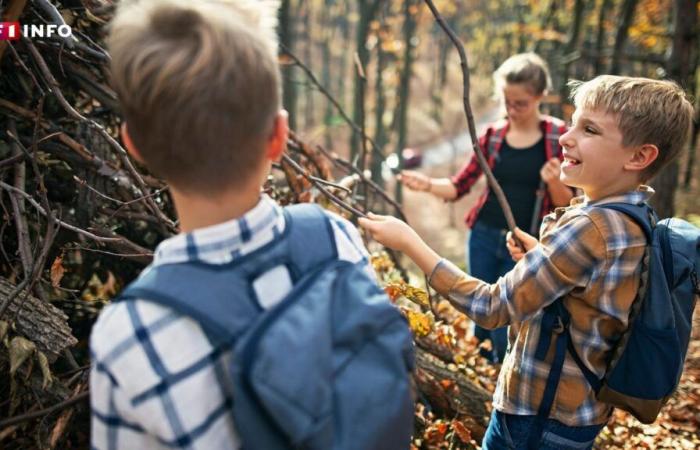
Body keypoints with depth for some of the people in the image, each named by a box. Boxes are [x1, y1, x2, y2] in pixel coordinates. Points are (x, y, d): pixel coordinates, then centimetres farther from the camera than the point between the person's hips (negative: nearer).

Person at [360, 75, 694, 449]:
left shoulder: (590, 227, -28)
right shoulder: (637, 221, 0)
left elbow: (492, 307, -25)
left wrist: (409, 242, -23)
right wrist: (542, 257, -2)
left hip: (540, 416, -9)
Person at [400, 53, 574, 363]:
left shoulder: (559, 136, -6)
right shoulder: (493, 135, 1)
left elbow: (566, 204, -3)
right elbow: (460, 185, 3)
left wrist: (554, 182, -25)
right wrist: (428, 184, -16)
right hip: (484, 236, 3)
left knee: (504, 333, 2)